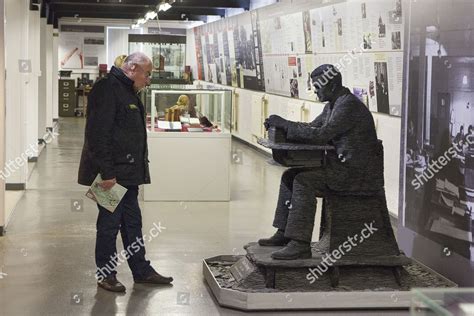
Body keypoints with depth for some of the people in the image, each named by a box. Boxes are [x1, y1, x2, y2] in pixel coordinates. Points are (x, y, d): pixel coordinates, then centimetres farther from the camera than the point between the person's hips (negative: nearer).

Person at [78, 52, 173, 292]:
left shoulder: (128, 92, 17)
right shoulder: (107, 89, -16)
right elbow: (98, 133, -22)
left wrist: (138, 170, 18)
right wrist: (107, 172, -24)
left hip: (128, 173, 10)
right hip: (111, 173, -10)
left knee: (132, 222, 15)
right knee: (109, 223, 0)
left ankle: (141, 271, 24)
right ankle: (105, 275, 11)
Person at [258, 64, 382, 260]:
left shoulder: (349, 105, -19)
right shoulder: (333, 104, 15)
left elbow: (321, 135, -27)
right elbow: (312, 127, 17)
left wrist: (285, 125, -22)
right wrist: (282, 125, 0)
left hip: (358, 171, -11)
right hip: (342, 164, 11)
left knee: (305, 180, -24)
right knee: (290, 175, 6)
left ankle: (301, 245, -25)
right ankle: (284, 234, 9)